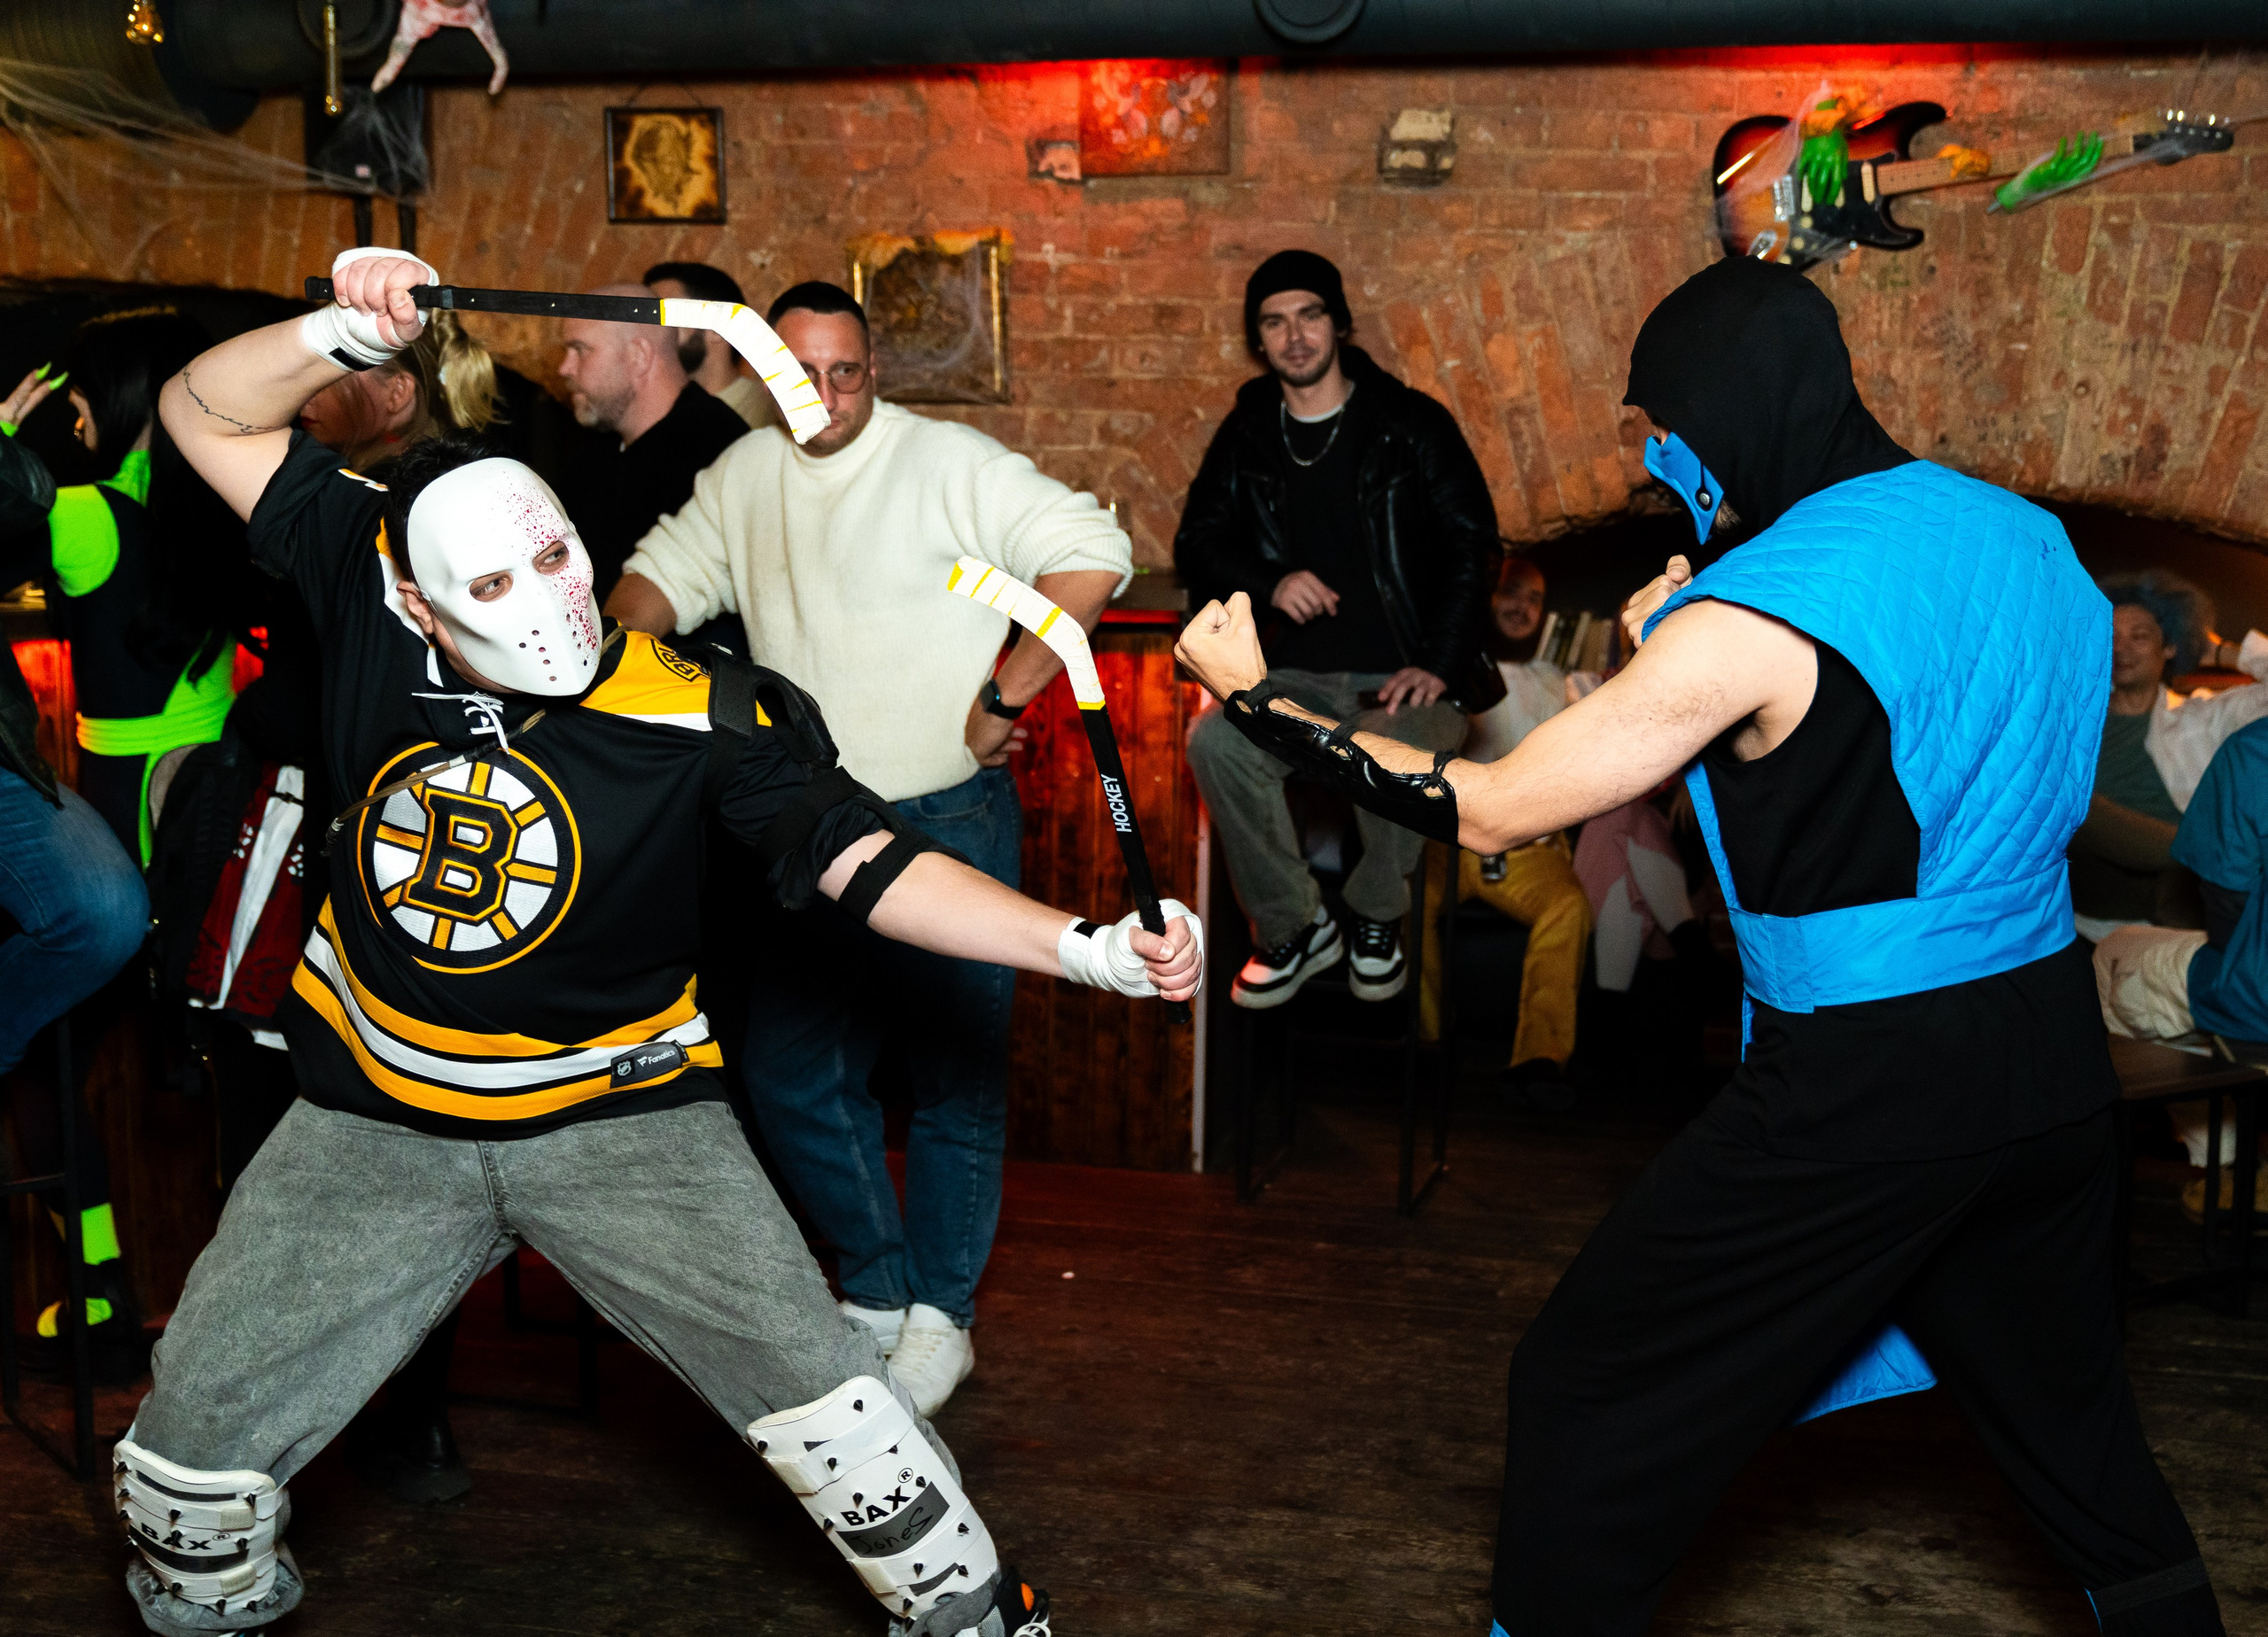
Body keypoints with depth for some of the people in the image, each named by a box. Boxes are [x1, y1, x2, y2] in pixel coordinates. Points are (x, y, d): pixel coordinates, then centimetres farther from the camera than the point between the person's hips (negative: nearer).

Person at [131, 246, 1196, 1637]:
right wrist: (345, 334, -22)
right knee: (189, 1462, 5)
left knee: (815, 1387, -14)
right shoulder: (373, 597, -9)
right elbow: (211, 415, -3)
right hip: (376, 1119, 3)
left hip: (616, 1109, -2)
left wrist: (1089, 948, -29)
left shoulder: (698, 718, -18)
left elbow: (866, 865, -20)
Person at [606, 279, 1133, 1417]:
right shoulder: (745, 475, 9)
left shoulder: (948, 462, -10)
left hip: (949, 822, -6)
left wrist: (1003, 696, -16)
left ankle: (942, 1316, 19)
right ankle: (878, 1289, 26)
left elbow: (1093, 556, -15)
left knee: (955, 1075, 3)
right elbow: (662, 576, 21)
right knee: (789, 1075, 8)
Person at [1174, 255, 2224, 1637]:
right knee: (2069, 1410, 25)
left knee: (1591, 1391, 8)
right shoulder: (2026, 535, 6)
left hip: (1865, 1092, -7)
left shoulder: (1750, 616, -16)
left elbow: (1488, 809, -14)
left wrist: (1253, 696, -5)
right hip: (2056, 1056, 8)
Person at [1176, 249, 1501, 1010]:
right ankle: (1292, 926, -8)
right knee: (1215, 741, -30)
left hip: (1403, 675, -3)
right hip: (1295, 675, 3)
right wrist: (1270, 583, -7)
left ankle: (1376, 917, -3)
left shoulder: (1411, 425, 2)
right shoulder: (1247, 436, 12)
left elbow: (1473, 545, 0)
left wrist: (1439, 663, -11)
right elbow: (1197, 546, 15)